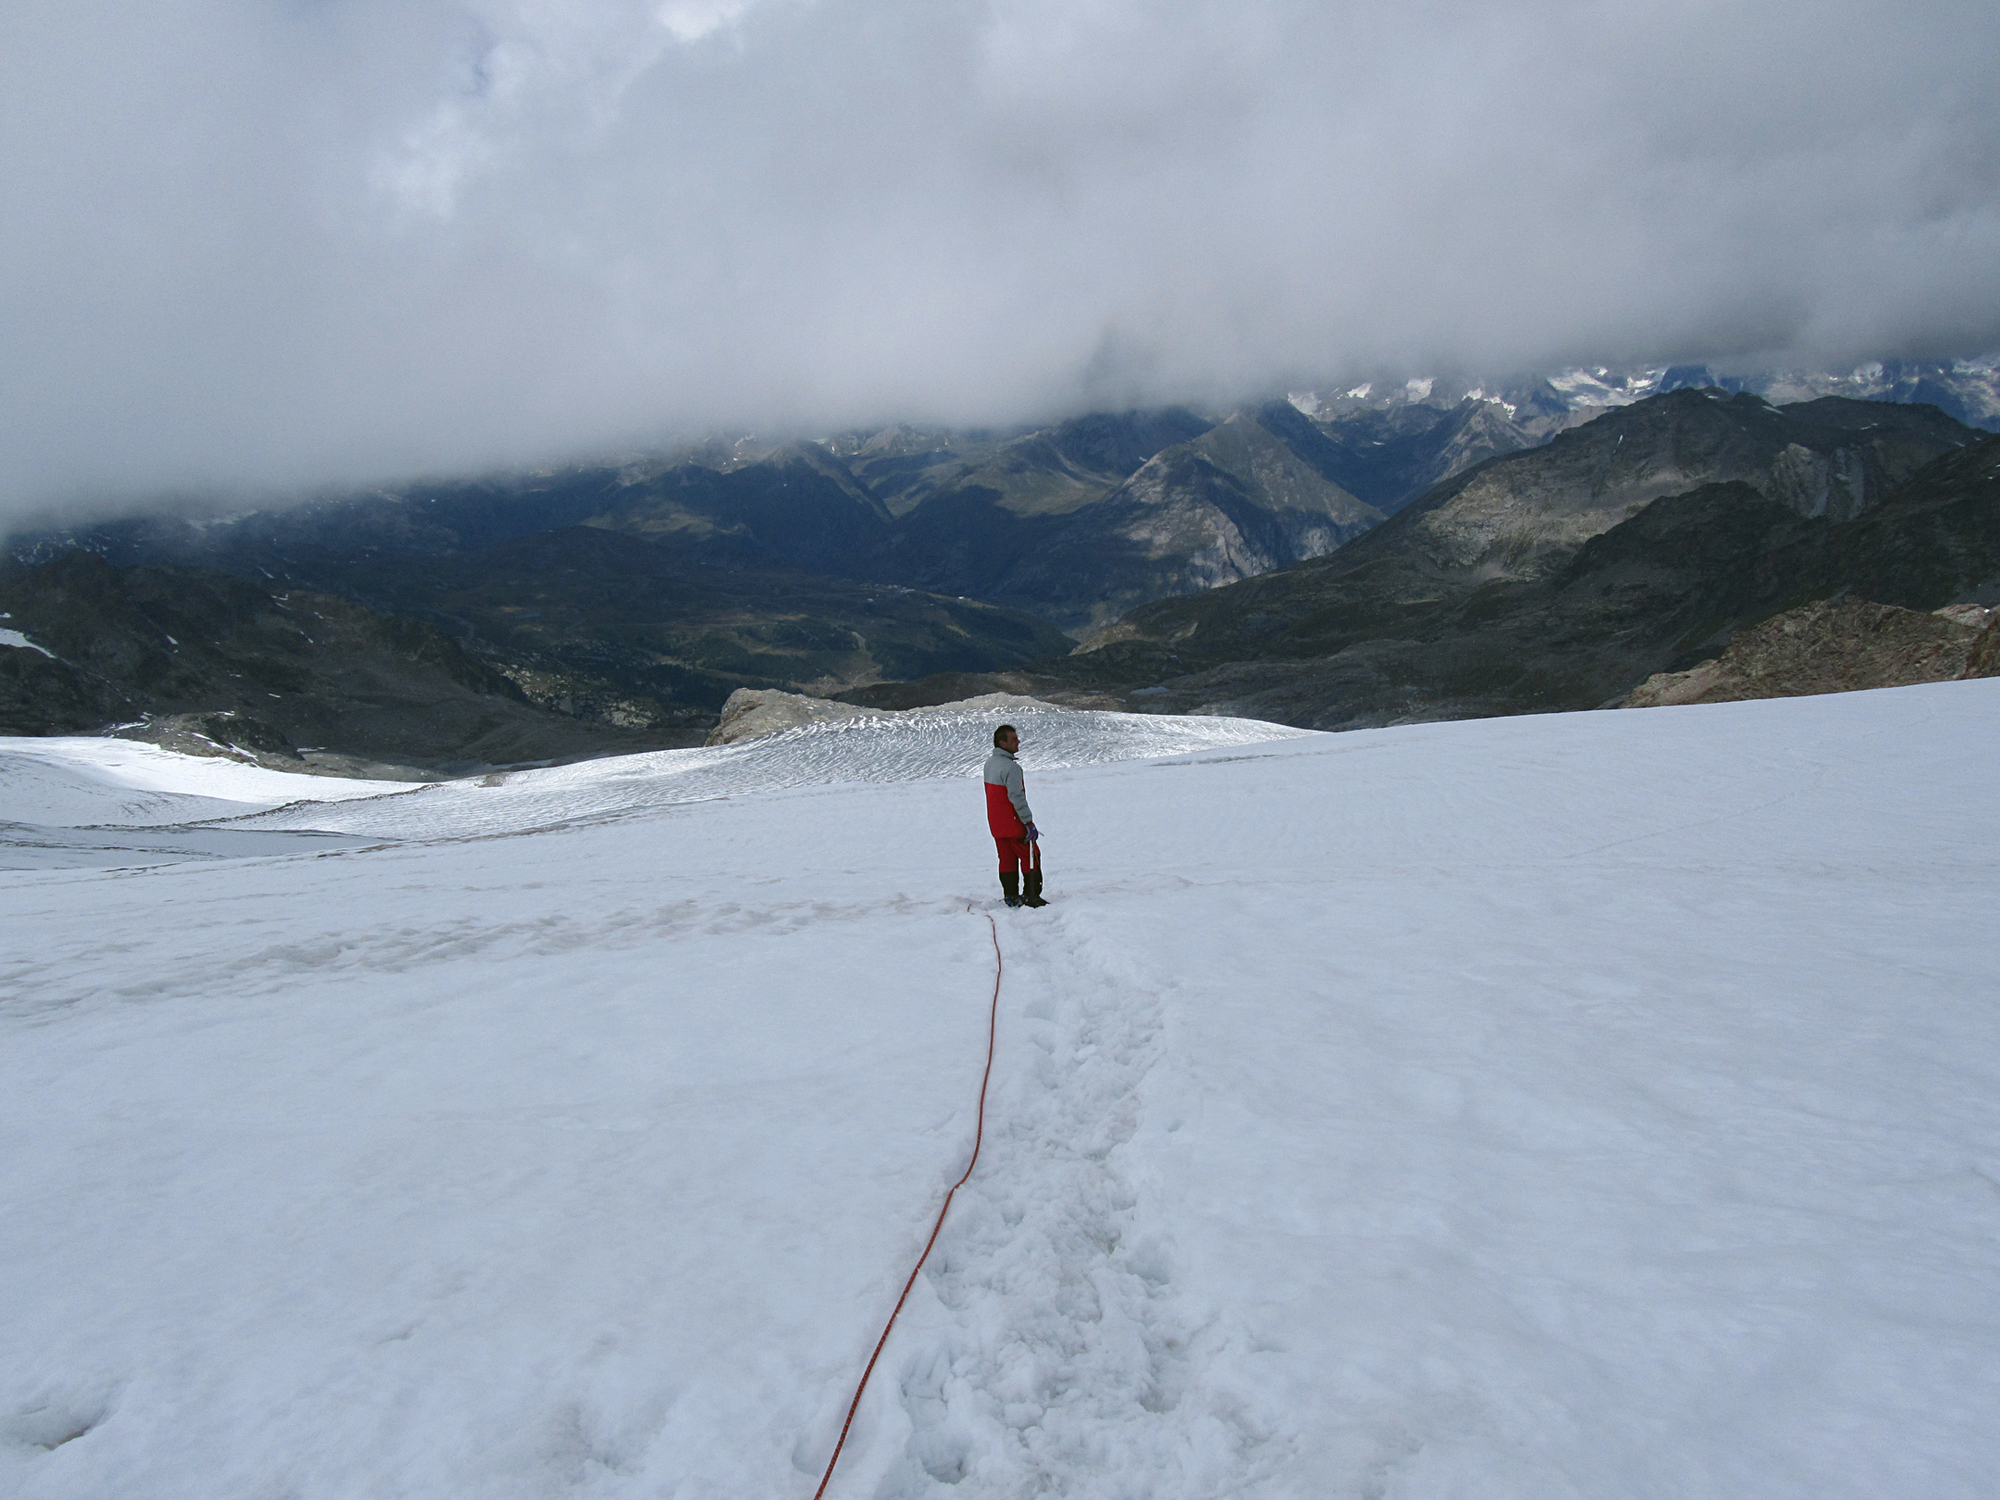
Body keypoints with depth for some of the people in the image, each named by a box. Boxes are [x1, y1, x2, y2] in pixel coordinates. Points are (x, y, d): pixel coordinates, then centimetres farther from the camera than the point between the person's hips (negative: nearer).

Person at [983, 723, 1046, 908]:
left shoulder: (989, 763, 8)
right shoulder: (1010, 767, -22)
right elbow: (1017, 797, -25)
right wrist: (1029, 823, -20)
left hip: (996, 823, 9)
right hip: (1013, 823, -9)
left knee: (1007, 858, 14)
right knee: (1030, 857, 1)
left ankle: (1011, 896, 17)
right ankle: (1031, 896, 1)